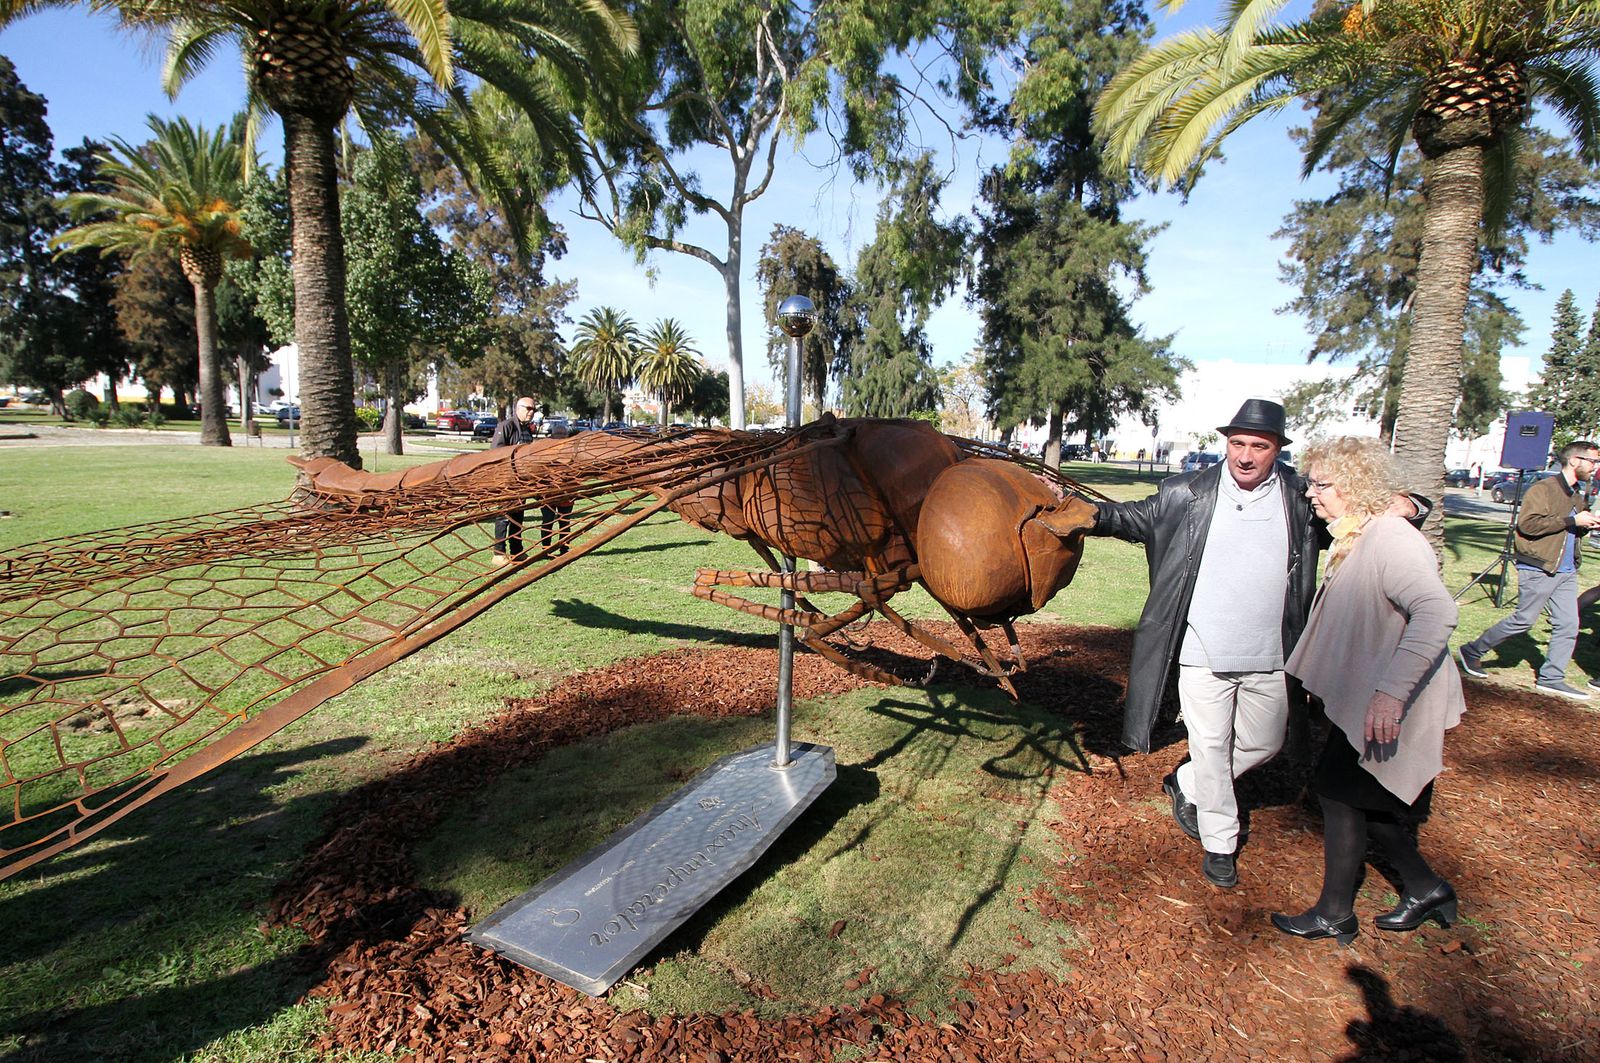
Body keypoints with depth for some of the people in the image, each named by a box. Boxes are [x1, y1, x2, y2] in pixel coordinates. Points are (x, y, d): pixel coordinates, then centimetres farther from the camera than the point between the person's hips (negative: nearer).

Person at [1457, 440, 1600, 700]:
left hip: (1566, 571, 9)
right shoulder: (1543, 489, -12)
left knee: (1568, 625, 5)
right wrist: (1572, 521, -20)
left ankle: (1551, 679, 13)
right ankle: (1472, 651, 10)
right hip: (1538, 569, -9)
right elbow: (1528, 524, -24)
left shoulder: (1576, 496, 18)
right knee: (1524, 620, -4)